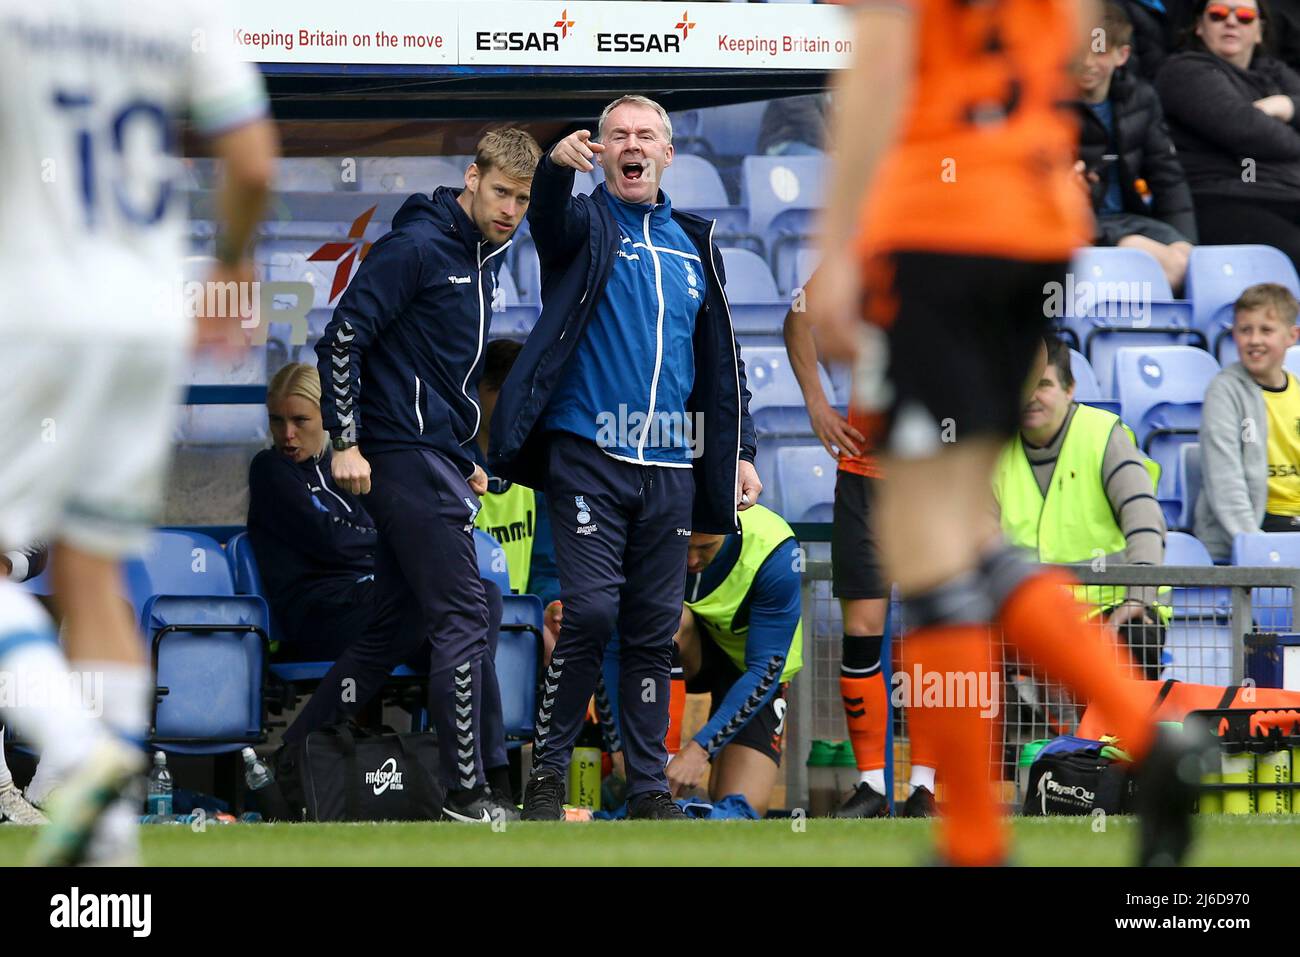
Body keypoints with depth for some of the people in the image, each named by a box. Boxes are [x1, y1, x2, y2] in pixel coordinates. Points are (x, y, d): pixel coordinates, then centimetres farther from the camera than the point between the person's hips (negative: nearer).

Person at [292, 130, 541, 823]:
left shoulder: (483, 259, 18)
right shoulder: (416, 247, -11)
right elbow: (344, 336, -14)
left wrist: (465, 459, 22)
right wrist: (346, 442, -17)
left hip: (437, 459, 10)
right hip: (407, 455, -10)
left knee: (392, 629, 9)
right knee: (463, 619, -10)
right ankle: (466, 793, -8)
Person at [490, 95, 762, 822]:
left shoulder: (695, 245, 17)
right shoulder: (587, 226, 4)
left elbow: (722, 359, 21)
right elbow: (551, 217, -22)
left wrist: (740, 451, 14)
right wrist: (559, 166, -44)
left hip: (670, 465, 4)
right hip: (589, 454, -4)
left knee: (655, 627, 6)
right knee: (590, 612, -12)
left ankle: (650, 785, 11)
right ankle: (548, 771, -1)